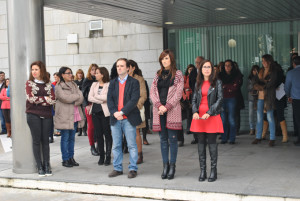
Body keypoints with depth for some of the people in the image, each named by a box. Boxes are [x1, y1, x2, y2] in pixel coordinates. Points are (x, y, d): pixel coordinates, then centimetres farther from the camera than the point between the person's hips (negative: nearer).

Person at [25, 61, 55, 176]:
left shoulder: (48, 84, 10)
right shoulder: (29, 83, 5)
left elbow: (52, 99, -1)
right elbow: (31, 98, -8)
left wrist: (38, 100, -10)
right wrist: (45, 98, -4)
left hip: (46, 115, 2)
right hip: (33, 115, -2)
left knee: (45, 140, 4)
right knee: (36, 140, 0)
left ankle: (47, 166, 10)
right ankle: (39, 167, 4)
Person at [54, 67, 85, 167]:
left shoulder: (74, 85, 16)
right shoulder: (59, 86, -5)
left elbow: (81, 98, 5)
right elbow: (65, 98, -18)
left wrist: (73, 101, -14)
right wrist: (77, 96, -5)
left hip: (75, 115, 6)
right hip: (64, 116, -6)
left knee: (72, 137, 10)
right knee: (65, 138, -2)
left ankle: (71, 158, 18)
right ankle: (65, 159, 5)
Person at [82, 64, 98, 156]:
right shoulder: (86, 80, 3)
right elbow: (83, 94, 3)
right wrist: (86, 105, -7)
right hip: (89, 106, -2)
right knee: (91, 126, -1)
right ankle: (92, 147, 8)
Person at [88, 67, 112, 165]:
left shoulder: (109, 85, -4)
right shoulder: (94, 85, 14)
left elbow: (107, 97, -17)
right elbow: (89, 98, 4)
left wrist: (96, 96, -3)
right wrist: (101, 101, -9)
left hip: (105, 112, -5)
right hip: (95, 112, 5)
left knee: (107, 134, -1)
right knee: (98, 134, 7)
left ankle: (108, 156, 7)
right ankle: (101, 156, 15)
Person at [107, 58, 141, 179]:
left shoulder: (134, 82, 0)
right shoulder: (113, 83, 14)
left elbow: (134, 100, -11)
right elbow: (109, 99, 5)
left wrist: (122, 112, -17)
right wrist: (114, 113, -12)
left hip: (129, 118, -4)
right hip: (115, 119, 4)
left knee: (132, 145, 0)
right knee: (116, 145, 9)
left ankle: (133, 169, 9)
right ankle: (117, 168, 18)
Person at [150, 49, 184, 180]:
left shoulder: (177, 74, 4)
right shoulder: (158, 75, 15)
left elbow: (178, 93, -5)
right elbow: (152, 92, 7)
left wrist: (167, 107, -13)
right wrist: (159, 105, -9)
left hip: (172, 110, -4)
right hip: (159, 110, 4)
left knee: (172, 139, -3)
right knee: (163, 139, 6)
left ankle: (172, 166, 4)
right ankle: (165, 166, 11)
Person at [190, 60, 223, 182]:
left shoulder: (217, 83, 2)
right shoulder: (198, 84, 13)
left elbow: (220, 99, -5)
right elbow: (194, 99, 12)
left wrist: (209, 113, -15)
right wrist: (195, 112, -8)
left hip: (212, 116, -3)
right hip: (199, 117, 4)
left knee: (212, 142, -2)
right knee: (201, 143, 5)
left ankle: (213, 171, 6)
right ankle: (202, 171, 11)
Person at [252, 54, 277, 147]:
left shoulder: (273, 72, -4)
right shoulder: (261, 71, 14)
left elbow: (270, 84, -12)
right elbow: (256, 82, 6)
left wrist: (261, 86, -1)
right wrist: (265, 82, -11)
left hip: (269, 96, -6)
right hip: (260, 96, 6)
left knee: (270, 117, -6)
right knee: (259, 117, 7)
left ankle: (272, 139, 0)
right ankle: (258, 137, 14)